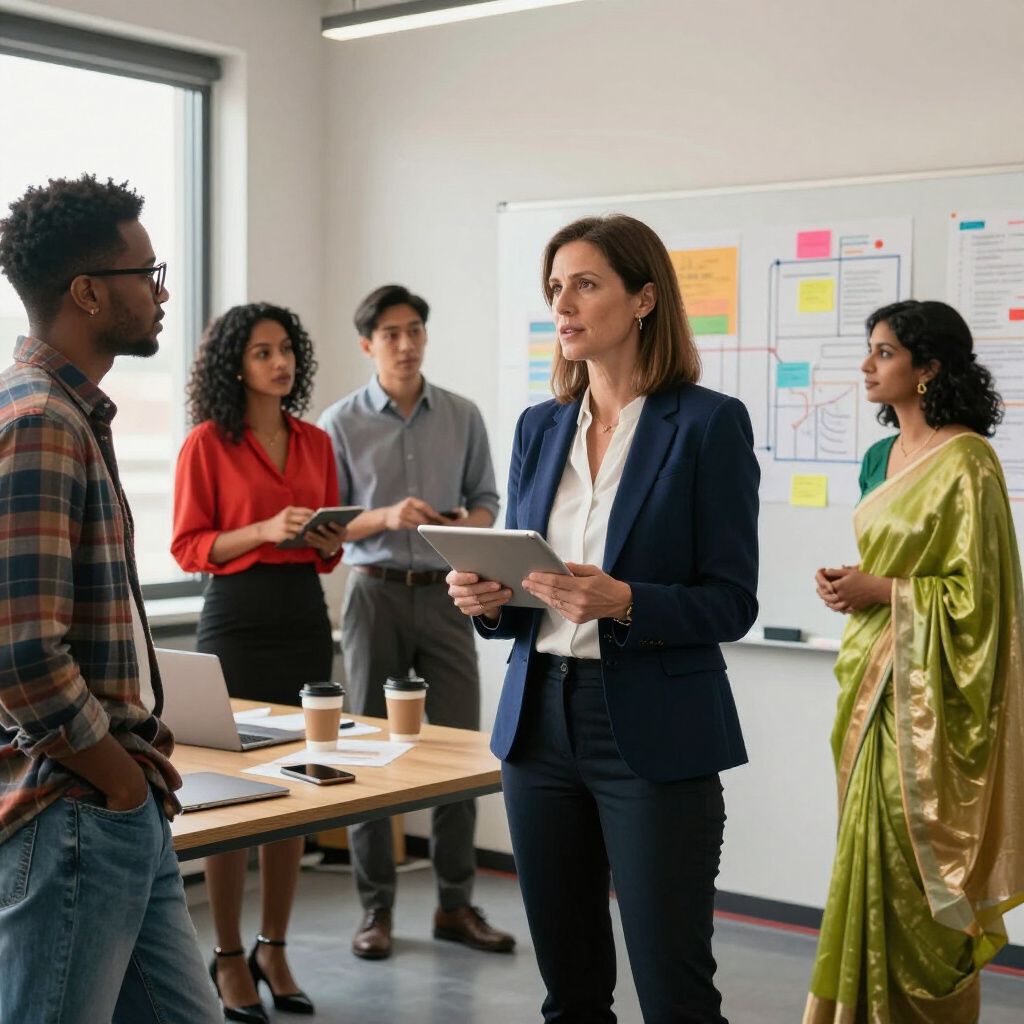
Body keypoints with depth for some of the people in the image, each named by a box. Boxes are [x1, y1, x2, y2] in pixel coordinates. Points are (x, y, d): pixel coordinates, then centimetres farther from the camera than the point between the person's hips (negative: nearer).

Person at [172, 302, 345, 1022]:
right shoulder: (208, 444, -3)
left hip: (305, 616, 5)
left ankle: (274, 950, 20)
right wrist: (264, 530, -17)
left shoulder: (316, 443, 11)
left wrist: (328, 542, -5)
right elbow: (188, 547, -5)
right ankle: (229, 957, 11)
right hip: (236, 618, -5)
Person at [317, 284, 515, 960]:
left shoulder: (463, 417, 6)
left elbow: (486, 499, 11)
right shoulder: (342, 423, 1)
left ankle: (456, 903, 14)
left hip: (445, 594, 2)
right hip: (376, 593, -1)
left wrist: (469, 523, -12)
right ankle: (376, 907, 14)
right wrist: (387, 517, -18)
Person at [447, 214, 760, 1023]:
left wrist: (624, 603, -24)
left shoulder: (710, 423, -6)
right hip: (540, 720, 5)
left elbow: (731, 603, -9)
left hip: (655, 734, -5)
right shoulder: (539, 427, 10)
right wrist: (488, 599, -7)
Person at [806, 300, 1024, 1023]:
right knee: (874, 850, 10)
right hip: (871, 678, 8)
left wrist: (881, 591, -17)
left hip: (925, 690, -8)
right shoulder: (882, 457, 13)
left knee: (913, 862, -4)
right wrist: (848, 584, 6)